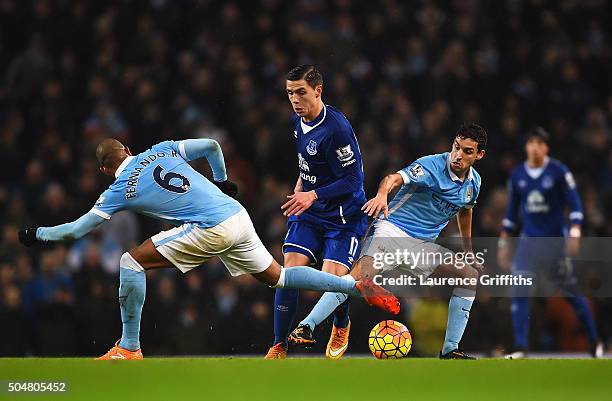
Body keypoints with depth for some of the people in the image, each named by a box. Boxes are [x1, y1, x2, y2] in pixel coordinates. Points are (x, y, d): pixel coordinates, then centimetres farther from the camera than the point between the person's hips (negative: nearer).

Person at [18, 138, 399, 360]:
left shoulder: (122, 189, 2)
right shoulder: (163, 150, 16)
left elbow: (77, 229, 7)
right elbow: (212, 145, 18)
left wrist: (37, 234, 22)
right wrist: (222, 180, 36)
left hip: (210, 230, -7)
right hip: (237, 215, 7)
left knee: (132, 262, 0)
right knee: (276, 276, 19)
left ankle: (129, 348, 0)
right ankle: (359, 286, 11)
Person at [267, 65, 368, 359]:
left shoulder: (336, 128, -23)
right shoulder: (297, 120, 4)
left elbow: (353, 181, -22)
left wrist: (312, 196, -27)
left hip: (344, 216, -7)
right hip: (309, 213, 7)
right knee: (291, 270, -10)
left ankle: (341, 326, 20)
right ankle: (279, 346, -2)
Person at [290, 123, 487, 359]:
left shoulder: (474, 182, 7)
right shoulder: (432, 166, -15)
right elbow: (395, 178, -32)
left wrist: (469, 251, 32)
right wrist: (382, 194, -55)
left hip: (424, 245, 7)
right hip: (393, 231, -7)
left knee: (471, 276, -2)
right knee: (359, 275, -29)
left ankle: (450, 351, 3)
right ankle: (307, 325, -26)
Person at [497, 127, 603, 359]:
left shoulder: (559, 171, -5)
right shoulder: (517, 175, 6)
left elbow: (575, 205, -7)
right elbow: (511, 212, 15)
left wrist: (575, 232, -21)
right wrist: (503, 242, 12)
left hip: (556, 240, -3)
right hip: (529, 241, 3)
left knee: (571, 293, 4)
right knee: (519, 292, -13)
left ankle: (594, 342, 22)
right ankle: (520, 348, -13)